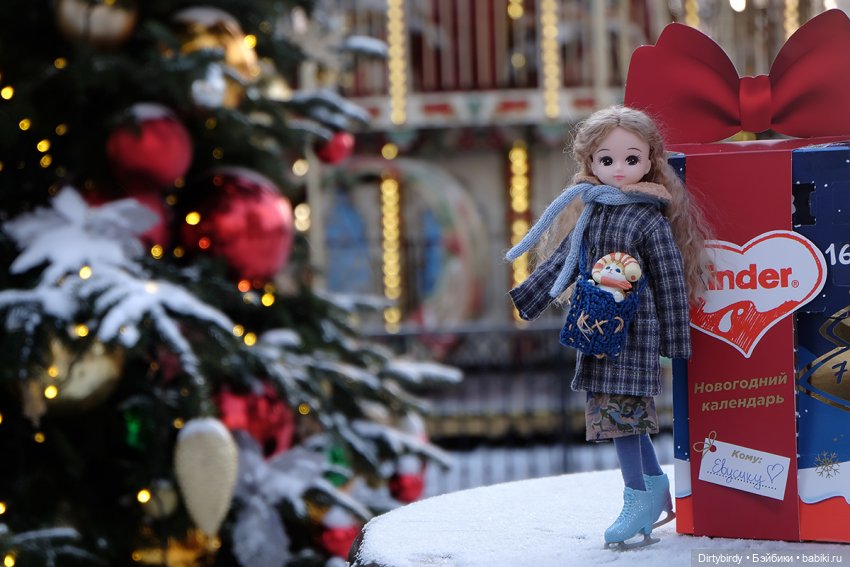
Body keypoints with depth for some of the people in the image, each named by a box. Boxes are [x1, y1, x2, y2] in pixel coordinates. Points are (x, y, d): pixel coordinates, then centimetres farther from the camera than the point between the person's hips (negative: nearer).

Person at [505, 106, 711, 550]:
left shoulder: (651, 220, -9)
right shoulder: (589, 214, 8)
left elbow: (671, 281, -6)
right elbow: (561, 262, 15)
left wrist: (675, 340, -5)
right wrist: (521, 300, 14)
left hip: (635, 329, -6)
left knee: (619, 407, -9)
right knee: (629, 411, 12)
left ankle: (637, 498, 0)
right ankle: (656, 487, 25)